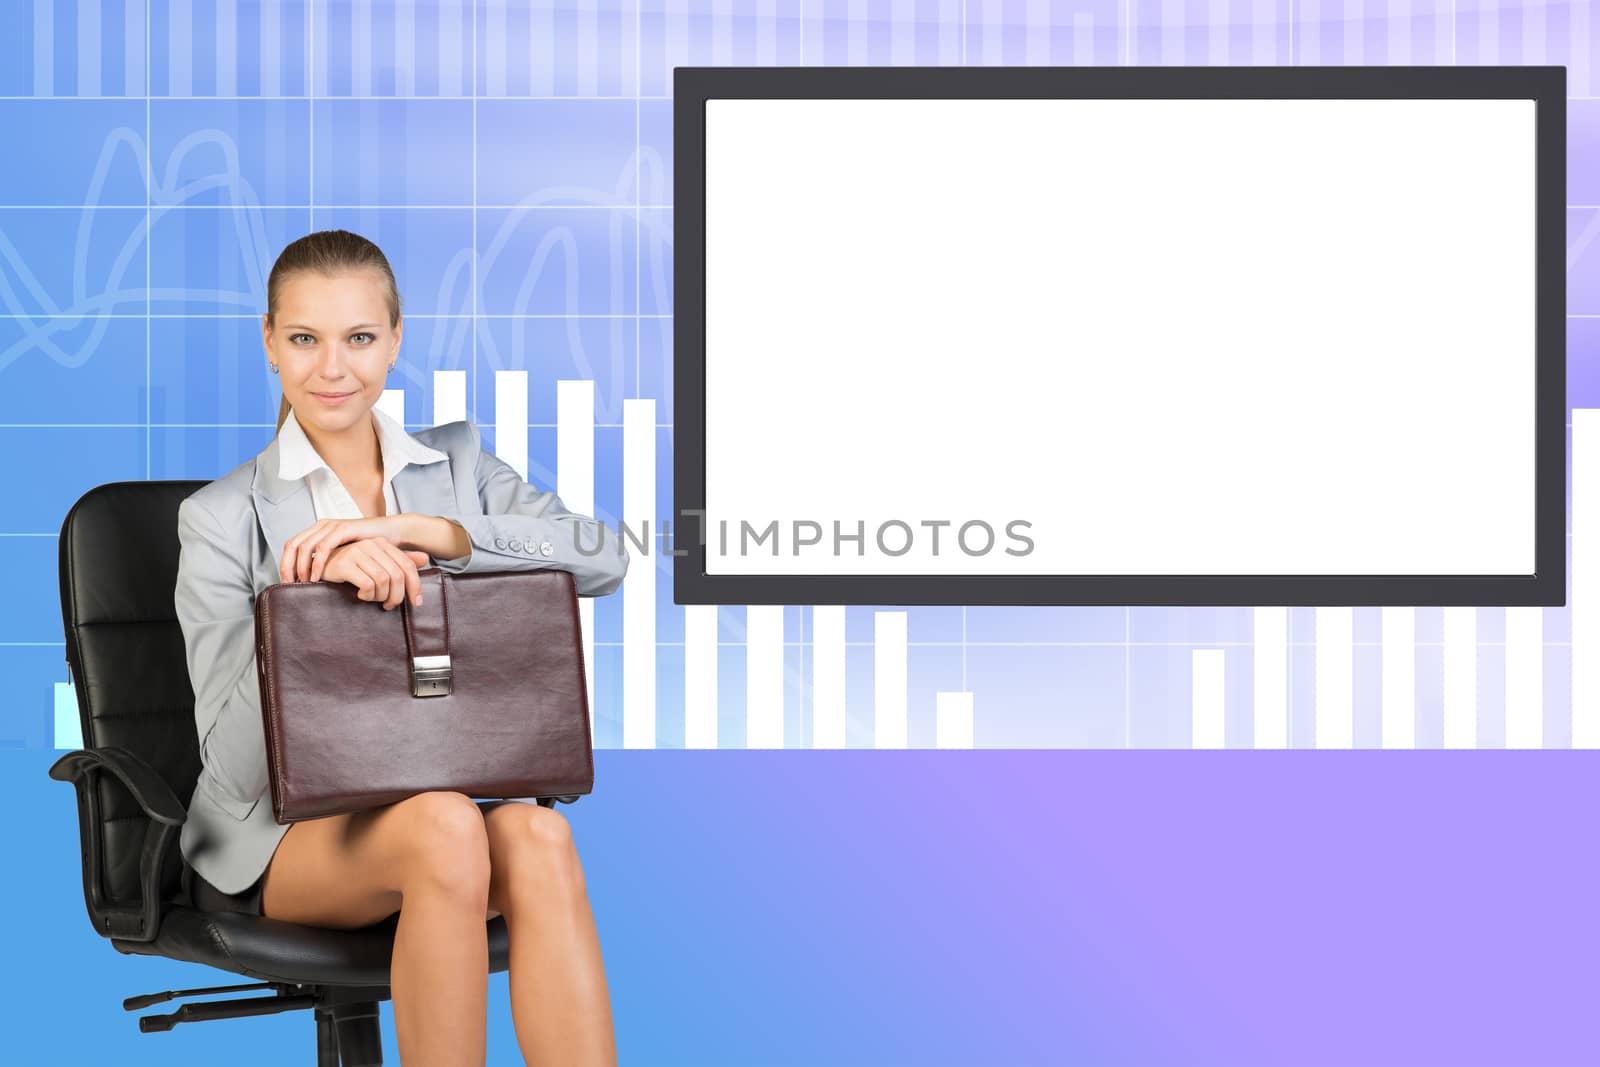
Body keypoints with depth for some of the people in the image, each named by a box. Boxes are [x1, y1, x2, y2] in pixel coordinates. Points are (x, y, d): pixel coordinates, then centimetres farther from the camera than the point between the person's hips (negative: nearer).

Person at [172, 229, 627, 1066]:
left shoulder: (459, 463, 10)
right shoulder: (222, 517, 0)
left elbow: (603, 559, -10)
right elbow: (233, 759, -11)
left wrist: (419, 531, -22)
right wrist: (324, 582, -26)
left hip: (451, 804, 3)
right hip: (280, 832, -2)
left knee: (536, 835, -32)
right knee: (446, 826, -35)